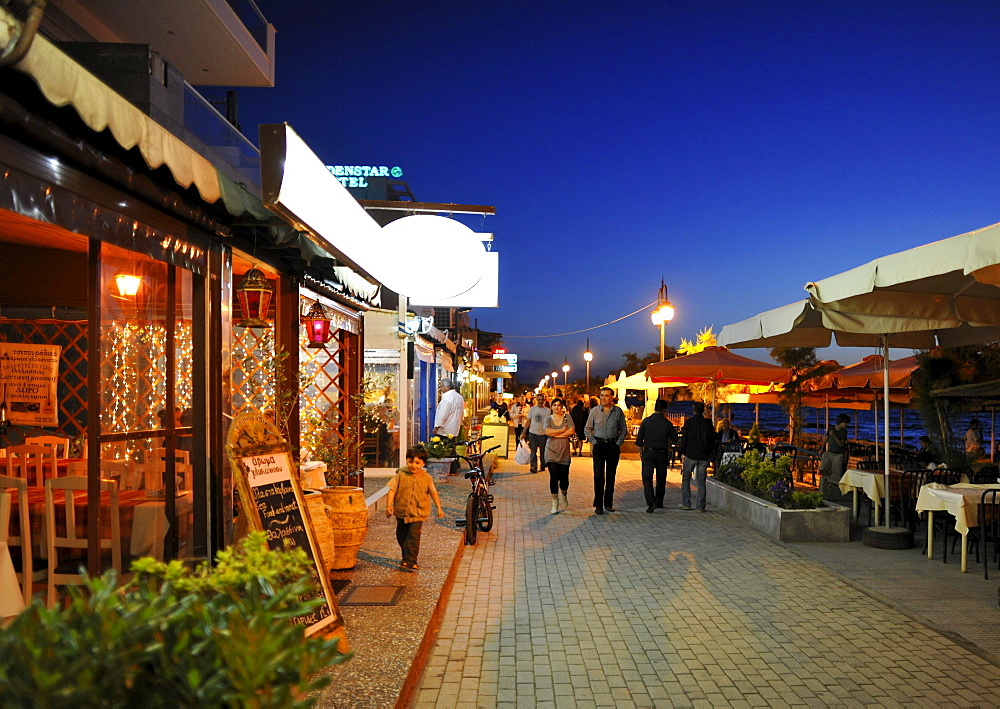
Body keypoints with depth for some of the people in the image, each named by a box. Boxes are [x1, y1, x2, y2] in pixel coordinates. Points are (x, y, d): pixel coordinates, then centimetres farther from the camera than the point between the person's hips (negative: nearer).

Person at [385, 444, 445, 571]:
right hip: (401, 512, 2)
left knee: (413, 536, -13)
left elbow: (433, 493, 8)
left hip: (418, 514, -2)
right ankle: (406, 556, 34)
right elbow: (392, 490, -5)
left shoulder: (426, 477, -2)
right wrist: (388, 506, -12)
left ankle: (410, 561, -7)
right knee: (401, 536, 14)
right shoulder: (401, 474, -5)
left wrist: (439, 508, 6)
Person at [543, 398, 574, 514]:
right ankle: (555, 502, 7)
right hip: (551, 451, 0)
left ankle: (563, 496, 31)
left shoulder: (567, 417, 5)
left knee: (564, 477, 0)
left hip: (564, 451, 1)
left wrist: (555, 434, -11)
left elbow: (572, 431, -9)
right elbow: (547, 431, -12)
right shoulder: (548, 418, 6)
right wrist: (563, 430, -9)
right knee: (554, 476, -8)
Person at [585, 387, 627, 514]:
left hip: (613, 445, 1)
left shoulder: (618, 411, 2)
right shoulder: (594, 411, 0)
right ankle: (598, 505, -1)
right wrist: (594, 442, -2)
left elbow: (623, 429, 10)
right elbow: (587, 429, 7)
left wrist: (618, 443, 1)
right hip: (599, 445, -1)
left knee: (611, 475, 8)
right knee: (598, 475, -5)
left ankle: (608, 503, 18)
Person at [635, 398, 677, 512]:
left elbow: (639, 439, -3)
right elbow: (674, 438, 7)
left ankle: (650, 503, -16)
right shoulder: (667, 423, -3)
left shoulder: (646, 421, -4)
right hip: (663, 453, 1)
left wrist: (640, 452, 9)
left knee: (647, 478, -1)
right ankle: (659, 502, 24)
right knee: (661, 478, 16)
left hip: (648, 452, -1)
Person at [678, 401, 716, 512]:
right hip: (704, 456, 3)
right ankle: (701, 506, 7)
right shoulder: (708, 423, 3)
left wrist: (682, 452, 6)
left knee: (686, 479, 10)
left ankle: (686, 503, 7)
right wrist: (709, 454, 16)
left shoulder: (688, 422, -6)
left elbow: (684, 439, -6)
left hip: (690, 455, -3)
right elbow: (712, 441, 7)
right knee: (701, 481, 7)